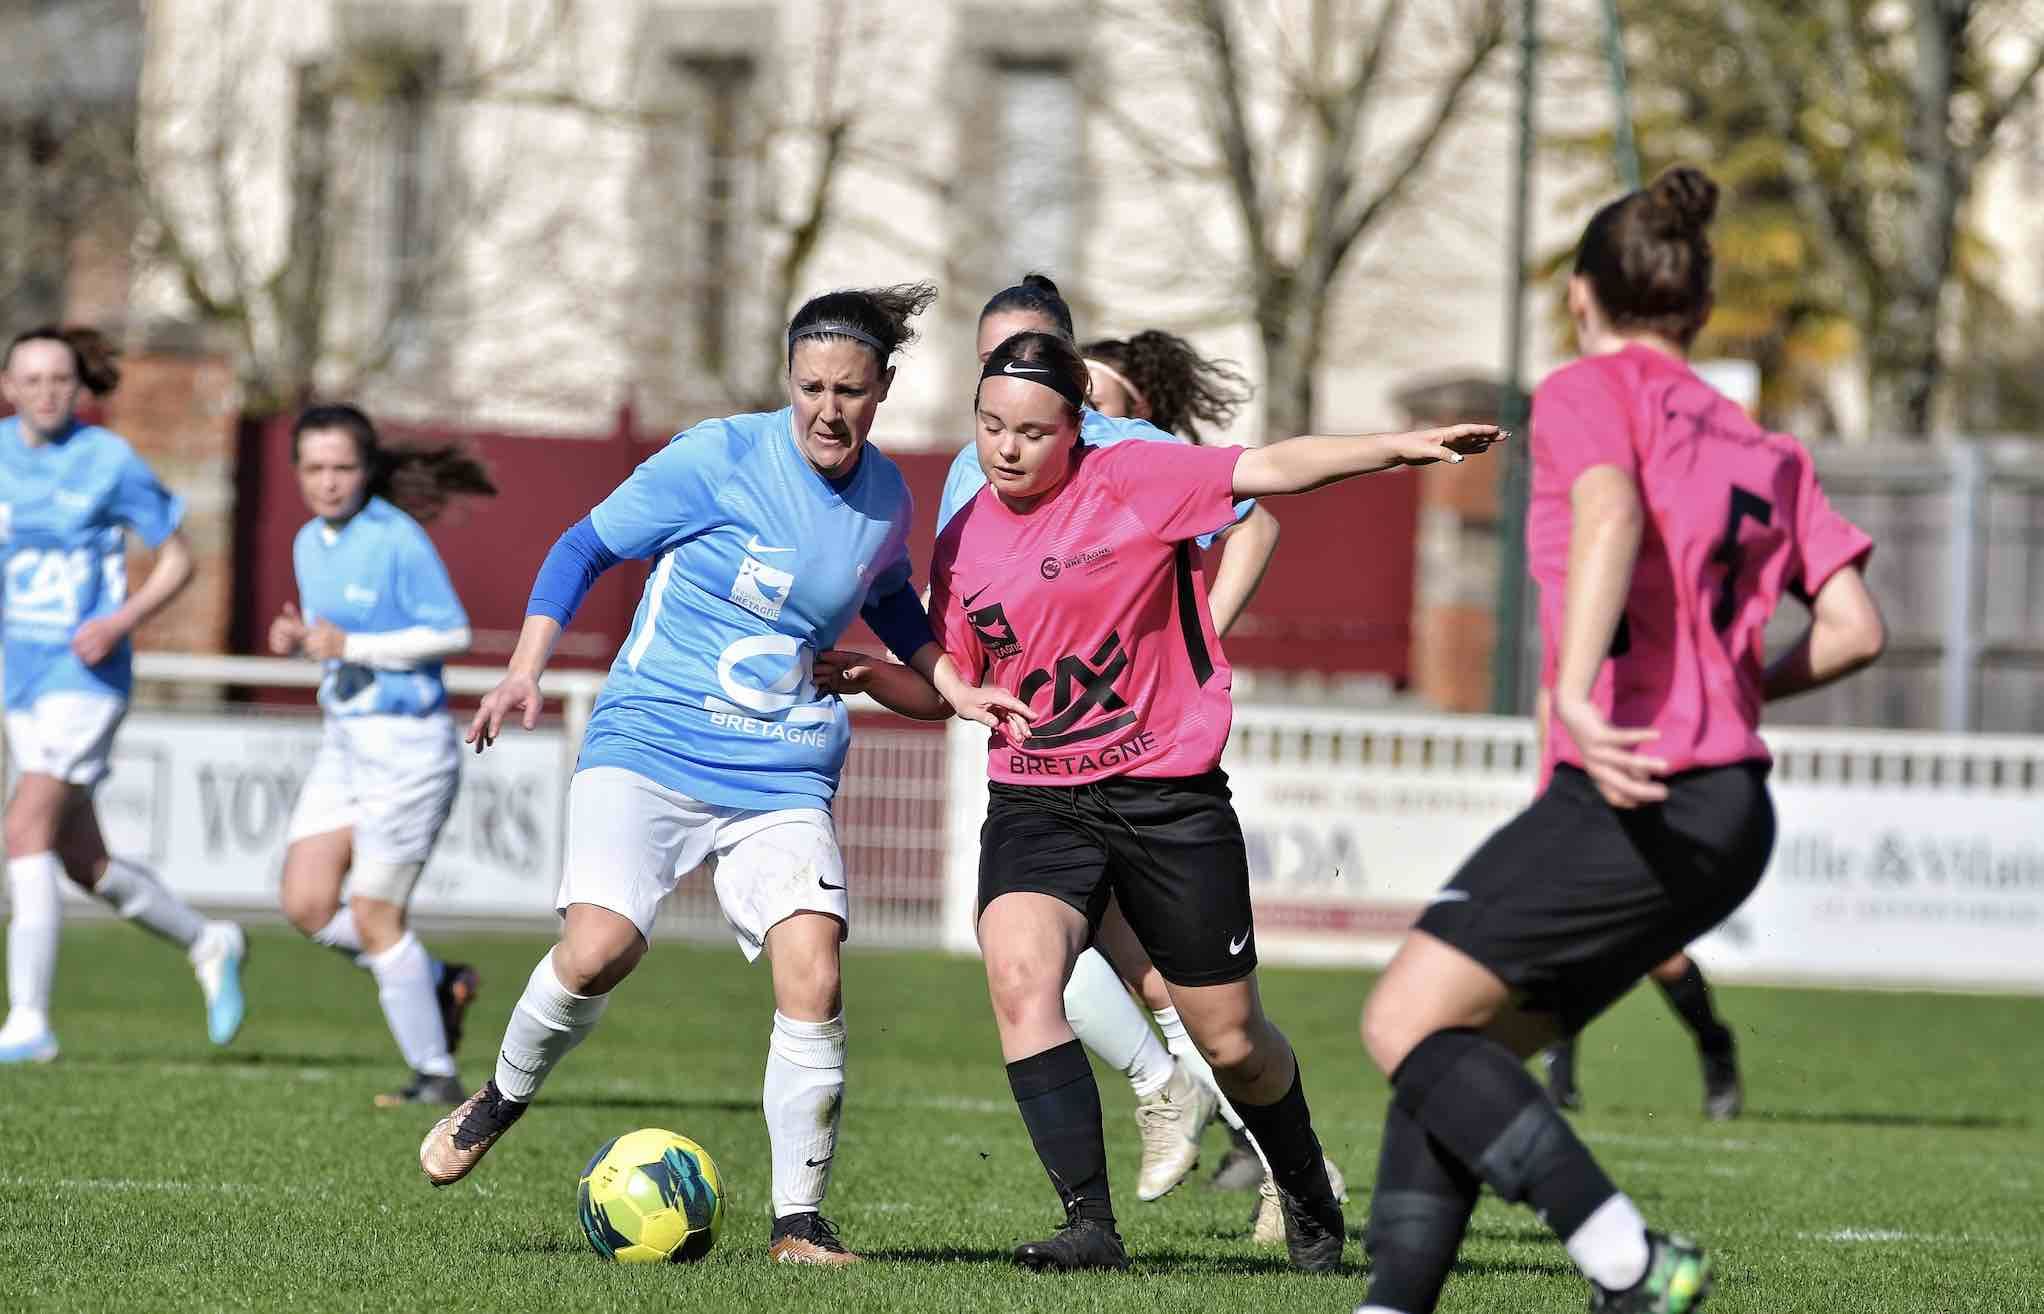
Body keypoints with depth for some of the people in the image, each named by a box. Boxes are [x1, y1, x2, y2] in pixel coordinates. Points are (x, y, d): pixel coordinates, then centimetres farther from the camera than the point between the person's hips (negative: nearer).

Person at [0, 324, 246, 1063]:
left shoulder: (109, 461, -9)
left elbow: (177, 560, -1)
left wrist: (121, 620, -16)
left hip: (85, 675, -6)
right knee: (83, 864, 13)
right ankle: (209, 946, 36)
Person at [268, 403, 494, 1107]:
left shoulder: (398, 539, -16)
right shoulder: (310, 543, 8)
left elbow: (453, 632, -16)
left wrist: (350, 646, -21)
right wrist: (295, 639, -2)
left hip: (408, 743, -8)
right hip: (345, 739, 8)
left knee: (374, 918, -4)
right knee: (306, 905, 1)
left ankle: (437, 1076, 9)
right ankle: (440, 983, 20)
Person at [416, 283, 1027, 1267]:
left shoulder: (885, 500, 6)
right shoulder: (719, 459, -9)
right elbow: (586, 546, 0)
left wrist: (953, 685, 17)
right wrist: (526, 669, -10)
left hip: (783, 780, 3)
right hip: (646, 750, -3)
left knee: (812, 975, -17)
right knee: (598, 950, -22)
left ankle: (798, 1221, -5)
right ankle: (505, 1095, 10)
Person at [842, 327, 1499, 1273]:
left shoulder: (1132, 480, -8)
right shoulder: (962, 543, 5)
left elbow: (1270, 469, -16)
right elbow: (950, 686, 17)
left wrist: (1401, 445, -26)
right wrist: (865, 674, 0)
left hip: (1169, 795, -3)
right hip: (1034, 798, 3)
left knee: (1231, 1044, 6)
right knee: (1019, 978, -26)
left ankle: (1308, 1196, 37)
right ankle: (1090, 1225, -23)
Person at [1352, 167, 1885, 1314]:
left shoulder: (1588, 393, 2)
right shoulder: (1765, 448, 21)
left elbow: (1611, 513, -20)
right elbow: (1854, 630, 13)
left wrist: (1577, 695, -32)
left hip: (1640, 802, -8)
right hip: (1734, 806, 8)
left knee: (1407, 1025, -8)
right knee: (1455, 1046, 11)